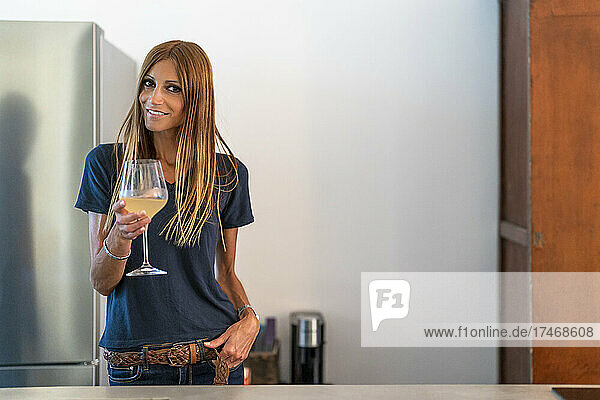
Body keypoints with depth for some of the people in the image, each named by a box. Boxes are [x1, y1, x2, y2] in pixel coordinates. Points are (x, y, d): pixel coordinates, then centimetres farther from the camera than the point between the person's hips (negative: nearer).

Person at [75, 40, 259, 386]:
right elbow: (102, 283, -3)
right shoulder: (107, 163, -3)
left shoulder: (227, 174, 1)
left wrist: (248, 318, -8)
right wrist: (120, 237, -23)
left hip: (214, 360, 1)